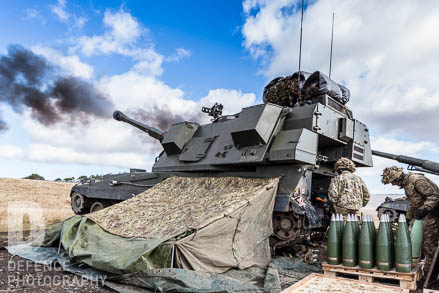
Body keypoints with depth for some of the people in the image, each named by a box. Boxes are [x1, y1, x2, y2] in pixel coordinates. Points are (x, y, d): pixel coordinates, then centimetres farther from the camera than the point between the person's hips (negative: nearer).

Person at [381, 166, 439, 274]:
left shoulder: (417, 180, -18)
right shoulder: (406, 184, 13)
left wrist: (425, 209, -29)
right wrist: (408, 218, 23)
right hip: (424, 215, 10)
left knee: (429, 244, -6)